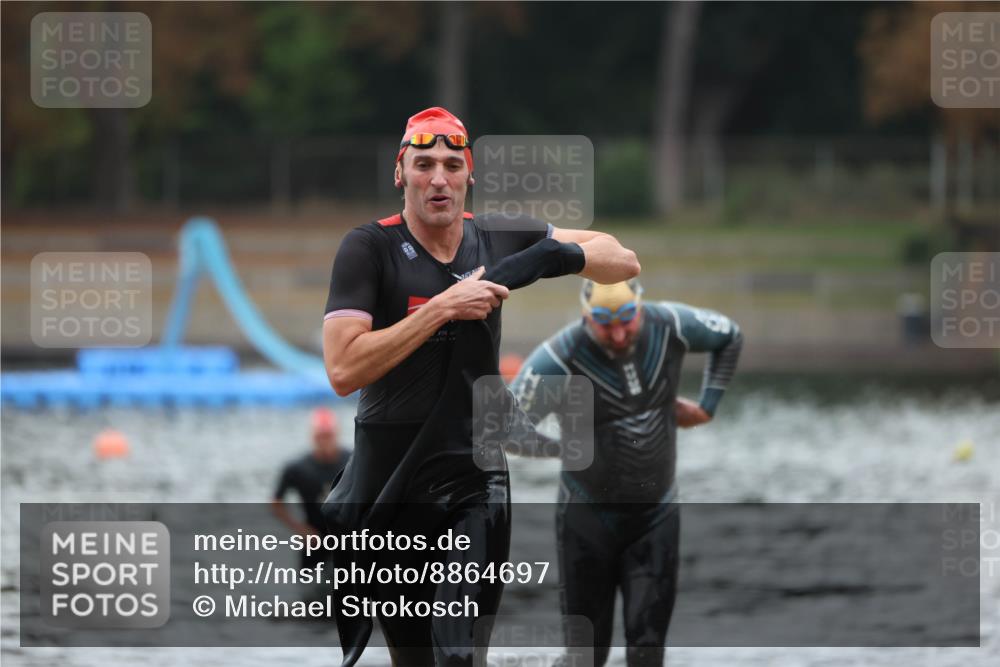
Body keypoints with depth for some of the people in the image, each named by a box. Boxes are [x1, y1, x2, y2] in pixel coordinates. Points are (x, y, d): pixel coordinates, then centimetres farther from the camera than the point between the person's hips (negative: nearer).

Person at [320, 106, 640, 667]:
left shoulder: (498, 239, 3)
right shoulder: (370, 248, -8)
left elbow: (624, 263, 11)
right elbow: (343, 370, -20)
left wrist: (563, 255, -11)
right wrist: (444, 307, -22)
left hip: (475, 481, 2)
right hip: (386, 486, -2)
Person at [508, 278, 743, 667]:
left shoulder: (671, 327, -10)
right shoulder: (559, 360, -21)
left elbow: (729, 336, 12)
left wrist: (706, 407, 8)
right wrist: (568, 448, -12)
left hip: (656, 515, 2)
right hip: (588, 517, -2)